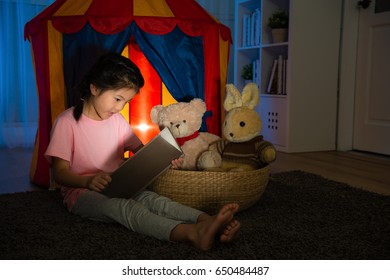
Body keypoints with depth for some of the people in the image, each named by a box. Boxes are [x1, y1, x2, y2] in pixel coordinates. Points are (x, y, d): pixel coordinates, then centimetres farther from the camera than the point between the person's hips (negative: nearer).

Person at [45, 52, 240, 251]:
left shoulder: (117, 120, 11)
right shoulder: (67, 121, -8)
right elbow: (60, 173, -13)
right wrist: (88, 181, -35)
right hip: (81, 191, -5)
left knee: (150, 198, -28)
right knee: (123, 206, -36)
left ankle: (206, 221, -52)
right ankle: (191, 234, -62)